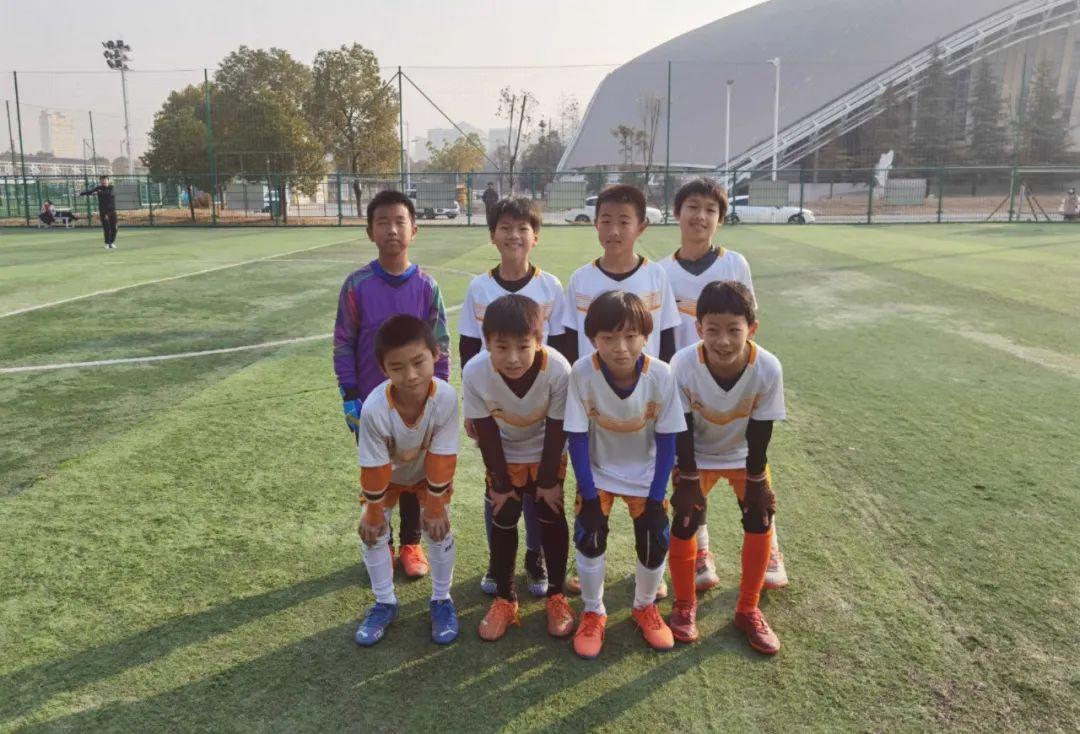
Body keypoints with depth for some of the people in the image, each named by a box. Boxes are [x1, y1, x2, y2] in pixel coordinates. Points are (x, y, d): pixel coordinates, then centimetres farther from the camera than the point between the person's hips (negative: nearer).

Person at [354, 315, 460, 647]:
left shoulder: (446, 398, -40)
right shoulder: (374, 409, -41)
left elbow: (441, 459, -27)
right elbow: (374, 468, -25)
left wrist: (435, 507, -16)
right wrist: (373, 513, -11)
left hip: (429, 473, 0)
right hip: (386, 474, 0)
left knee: (439, 529, -5)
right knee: (372, 532, 0)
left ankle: (441, 600, 19)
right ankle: (384, 603, 23)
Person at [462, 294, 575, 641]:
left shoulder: (558, 370, -37)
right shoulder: (475, 373, -34)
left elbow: (556, 429, -21)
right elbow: (486, 432, -19)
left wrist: (549, 480, -11)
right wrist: (501, 483, -10)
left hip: (547, 453, 0)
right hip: (504, 455, 1)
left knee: (551, 517, 4)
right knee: (503, 521, 4)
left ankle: (556, 595, 24)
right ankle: (504, 598, 22)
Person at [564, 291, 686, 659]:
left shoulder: (661, 375, -25)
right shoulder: (582, 373, -27)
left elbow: (666, 440, -14)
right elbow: (577, 438, -19)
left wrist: (656, 496, -13)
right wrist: (588, 494, -18)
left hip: (646, 473, 1)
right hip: (597, 472, 0)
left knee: (655, 542, -4)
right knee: (589, 538, -11)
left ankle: (645, 606, 26)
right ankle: (593, 613, 15)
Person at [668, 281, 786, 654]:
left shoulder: (768, 368, -31)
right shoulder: (684, 364, -33)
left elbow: (760, 433, -18)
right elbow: (683, 430, -20)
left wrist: (756, 481, -9)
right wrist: (688, 479, -14)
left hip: (745, 455, 1)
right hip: (697, 456, -1)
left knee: (759, 521, -1)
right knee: (683, 523, -4)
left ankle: (748, 610, 21)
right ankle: (684, 603, 21)